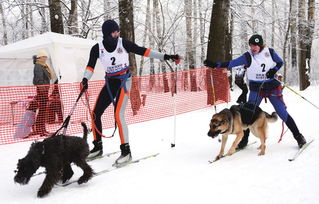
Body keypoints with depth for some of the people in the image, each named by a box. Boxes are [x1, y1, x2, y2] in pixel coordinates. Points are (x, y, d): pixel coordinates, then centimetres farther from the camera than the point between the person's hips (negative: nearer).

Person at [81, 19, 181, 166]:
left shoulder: (123, 43, -8)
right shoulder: (97, 48, -3)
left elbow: (143, 51, -6)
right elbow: (90, 66, -8)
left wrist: (165, 57, -10)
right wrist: (85, 79, -28)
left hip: (124, 81, -4)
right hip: (110, 82, 4)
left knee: (118, 115, -18)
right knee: (95, 113, 3)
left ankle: (126, 152, -11)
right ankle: (97, 147, 21)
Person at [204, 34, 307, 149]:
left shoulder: (270, 52, -5)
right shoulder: (247, 56, -7)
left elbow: (280, 62, 9)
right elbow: (231, 63, -10)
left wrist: (274, 70, -11)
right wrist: (215, 65, -19)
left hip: (272, 87, 0)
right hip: (256, 89, 0)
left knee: (282, 113, -1)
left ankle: (298, 137, 12)